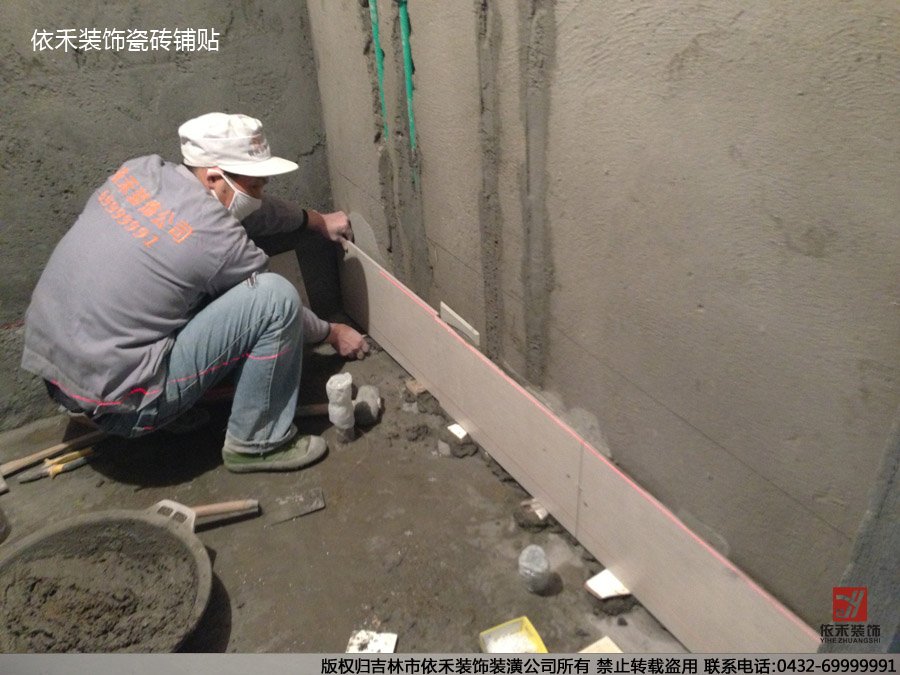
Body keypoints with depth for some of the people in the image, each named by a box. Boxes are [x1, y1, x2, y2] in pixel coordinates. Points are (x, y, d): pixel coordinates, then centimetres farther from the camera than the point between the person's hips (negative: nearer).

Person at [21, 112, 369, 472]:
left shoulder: (139, 170, 1)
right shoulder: (216, 237, -19)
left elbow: (251, 208, 17)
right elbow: (274, 305, -1)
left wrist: (314, 219, 25)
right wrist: (331, 333, 17)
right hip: (114, 401, -8)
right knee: (275, 296, -14)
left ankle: (176, 410, 21)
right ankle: (257, 442, 1)